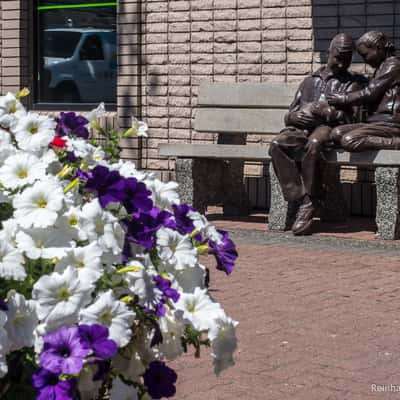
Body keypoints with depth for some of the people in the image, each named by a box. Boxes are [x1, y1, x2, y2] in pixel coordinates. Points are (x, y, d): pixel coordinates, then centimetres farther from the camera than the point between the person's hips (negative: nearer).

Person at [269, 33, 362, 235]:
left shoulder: (351, 84, 18)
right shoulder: (310, 81, 28)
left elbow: (347, 118, 2)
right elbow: (290, 115, 23)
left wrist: (320, 110, -9)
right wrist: (295, 117, -1)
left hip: (328, 128, -3)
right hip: (302, 129, 3)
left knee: (313, 144, -40)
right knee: (277, 145, -31)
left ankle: (308, 204, -30)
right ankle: (300, 199, -34)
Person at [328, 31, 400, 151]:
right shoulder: (382, 67, 24)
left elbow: (370, 93, -10)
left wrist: (344, 99, 1)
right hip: (377, 121, 10)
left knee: (349, 141, -28)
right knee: (336, 133, -9)